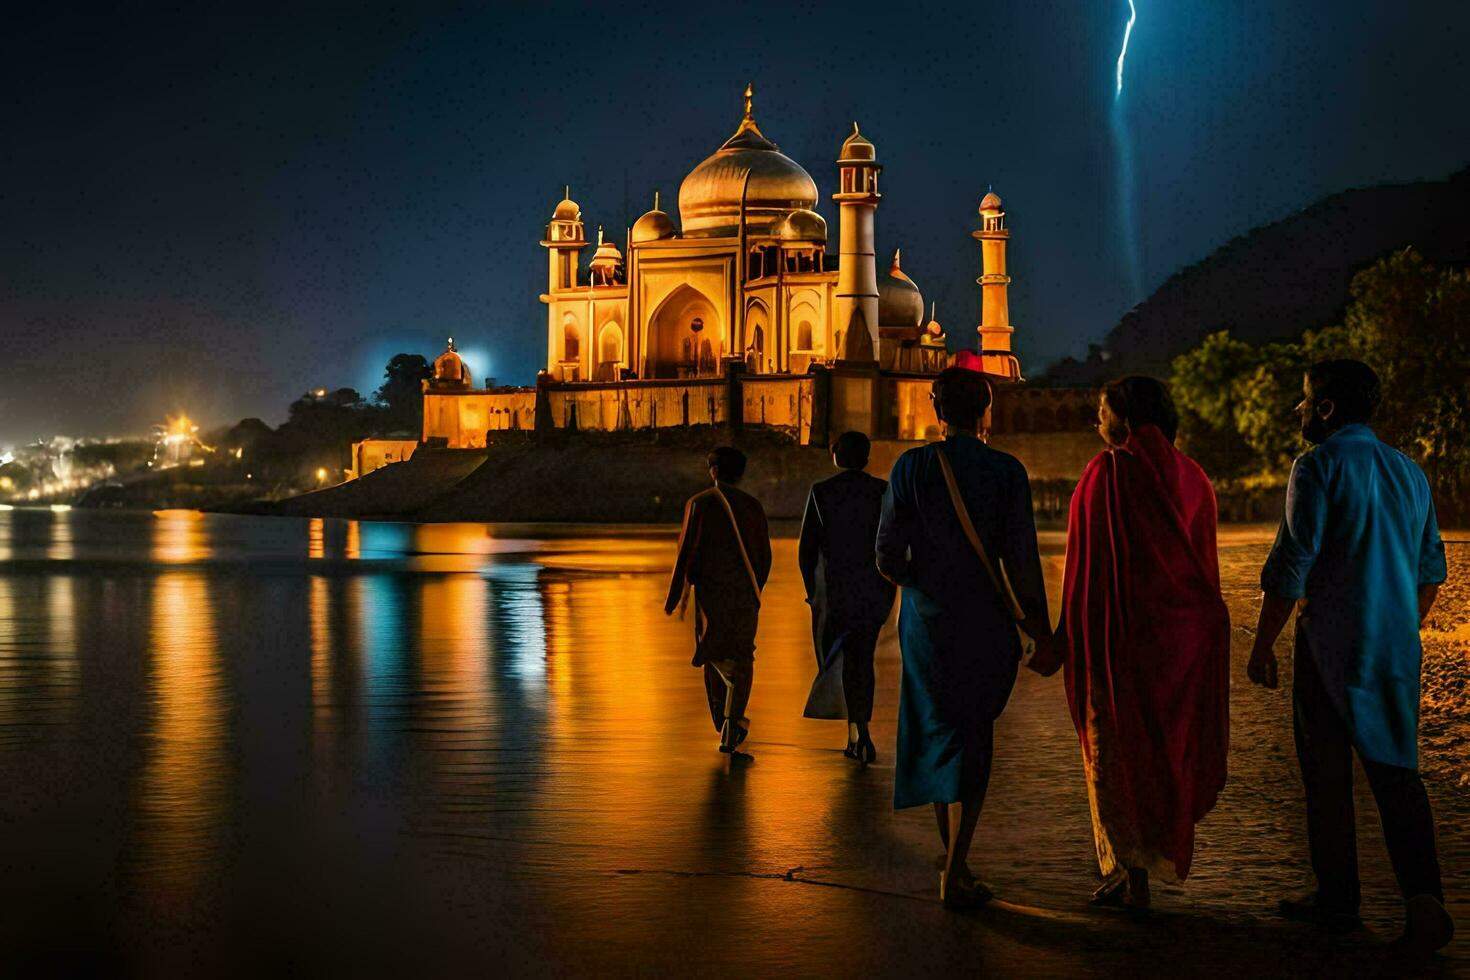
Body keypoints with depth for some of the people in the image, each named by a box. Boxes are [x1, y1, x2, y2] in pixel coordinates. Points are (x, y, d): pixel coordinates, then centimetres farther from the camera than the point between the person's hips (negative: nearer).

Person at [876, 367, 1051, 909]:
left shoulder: (910, 467, -4)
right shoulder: (1006, 471, -7)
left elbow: (889, 558, -4)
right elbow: (1021, 560, -9)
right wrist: (1041, 630, 1)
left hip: (926, 620, 2)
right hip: (985, 621, -2)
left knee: (937, 732, 16)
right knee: (974, 741, 5)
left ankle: (954, 859, 26)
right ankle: (956, 871, -1)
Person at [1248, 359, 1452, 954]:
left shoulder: (1320, 465, -10)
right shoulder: (1407, 470, 12)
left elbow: (1291, 566, -14)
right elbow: (1431, 567, 19)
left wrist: (1262, 645, -7)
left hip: (1330, 646, -6)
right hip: (1397, 648, 6)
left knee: (1327, 775, 6)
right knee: (1395, 770, 8)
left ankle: (1337, 900, 14)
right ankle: (1422, 896, -10)